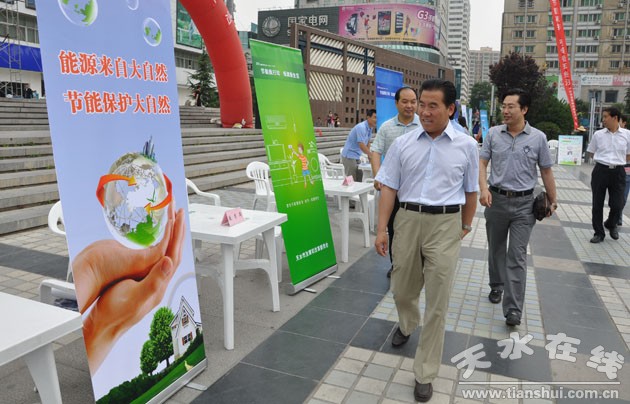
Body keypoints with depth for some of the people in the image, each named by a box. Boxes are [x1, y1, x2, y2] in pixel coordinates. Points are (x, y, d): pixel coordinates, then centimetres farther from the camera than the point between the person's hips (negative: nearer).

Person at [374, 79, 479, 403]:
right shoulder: (402, 143, 1)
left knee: (437, 303, 4)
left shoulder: (466, 145, 1)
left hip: (445, 224, -1)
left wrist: (466, 226, 15)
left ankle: (425, 373, 21)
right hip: (407, 220, 2)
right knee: (402, 291, 17)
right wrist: (381, 229, -4)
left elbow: (470, 191, 10)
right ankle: (407, 325, 53)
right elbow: (389, 188, 1)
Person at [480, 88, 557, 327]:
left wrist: (552, 200, 9)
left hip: (524, 203, -2)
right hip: (496, 199, 2)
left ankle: (513, 309, 0)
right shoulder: (493, 134, 0)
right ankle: (496, 285, 40)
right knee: (496, 250, 17)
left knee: (517, 257, -3)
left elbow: (546, 171, 6)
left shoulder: (538, 138, -2)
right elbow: (482, 162, 0)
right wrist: (483, 188, -16)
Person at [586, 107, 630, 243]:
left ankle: (611, 224, 33)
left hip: (618, 172, 0)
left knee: (617, 205, 2)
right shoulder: (598, 134, 2)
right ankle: (599, 233, 18)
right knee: (597, 204, 4)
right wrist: (603, 159, 5)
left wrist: (617, 161, 4)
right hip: (600, 171, 0)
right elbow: (590, 153, 12)